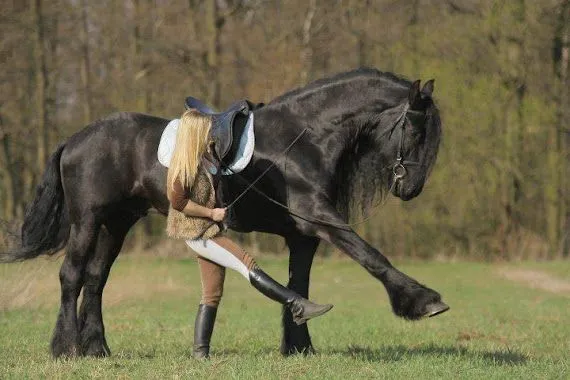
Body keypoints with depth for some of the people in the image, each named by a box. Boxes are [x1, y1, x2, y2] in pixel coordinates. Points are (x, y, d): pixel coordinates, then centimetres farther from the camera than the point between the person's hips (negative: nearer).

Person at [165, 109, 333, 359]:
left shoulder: (205, 158, 12)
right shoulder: (185, 164, -15)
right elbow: (177, 201, -21)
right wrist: (211, 213, -18)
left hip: (209, 231, 10)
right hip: (197, 233, -10)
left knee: (212, 294, 9)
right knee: (248, 265, -15)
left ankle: (200, 352, 12)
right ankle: (298, 306, -19)